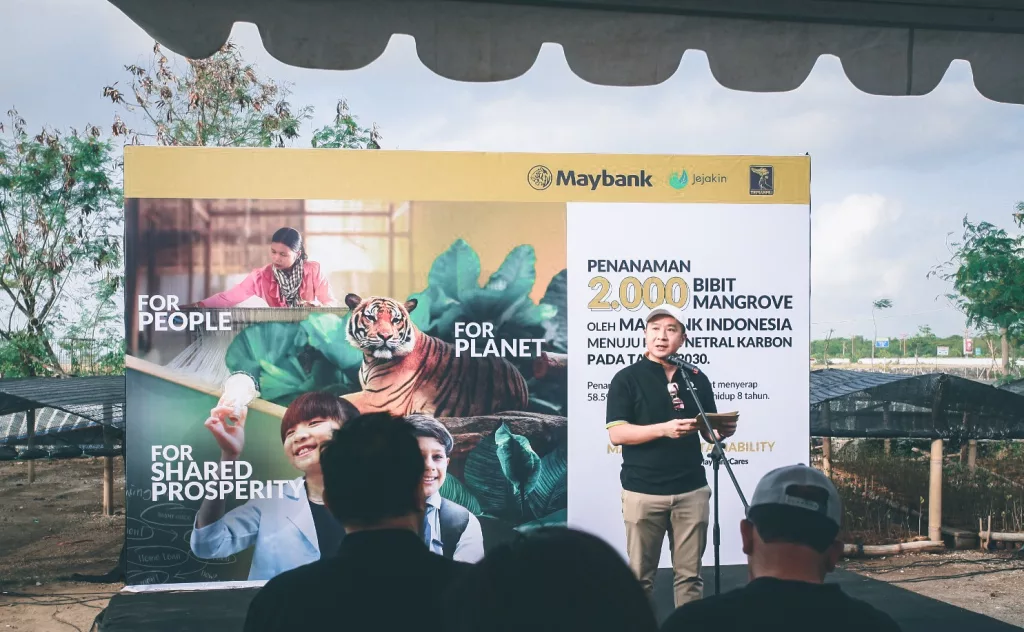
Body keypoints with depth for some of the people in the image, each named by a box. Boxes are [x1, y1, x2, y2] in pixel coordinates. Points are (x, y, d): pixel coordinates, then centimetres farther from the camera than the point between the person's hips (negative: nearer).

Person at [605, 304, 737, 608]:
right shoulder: (626, 378, -1)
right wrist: (664, 429, -23)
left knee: (690, 573, 9)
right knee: (640, 574, 6)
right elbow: (617, 433, -10)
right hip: (642, 491, -3)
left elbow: (708, 432, 15)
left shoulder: (697, 378, 10)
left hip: (692, 489, 3)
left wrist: (723, 431, -9)